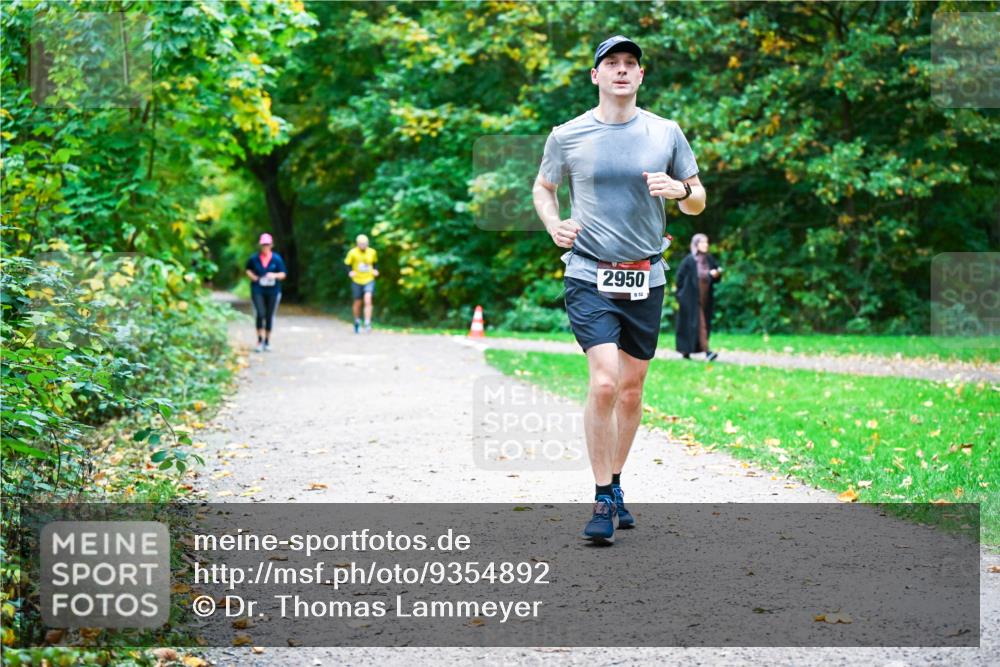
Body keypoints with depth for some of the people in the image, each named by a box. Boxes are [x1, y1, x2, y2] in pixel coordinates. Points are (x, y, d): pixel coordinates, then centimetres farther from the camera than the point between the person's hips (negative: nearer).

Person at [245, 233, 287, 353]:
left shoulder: (277, 259, -1)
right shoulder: (254, 258, 1)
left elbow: (283, 274, 2)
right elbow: (248, 269, 18)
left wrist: (275, 275, -18)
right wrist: (252, 276, -2)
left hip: (273, 290, 1)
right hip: (258, 290, -1)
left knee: (269, 316, 7)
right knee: (260, 314, -13)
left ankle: (267, 341, 19)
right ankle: (260, 340, -3)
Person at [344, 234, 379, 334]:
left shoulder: (372, 252, 0)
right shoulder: (352, 252, -8)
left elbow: (375, 262, 17)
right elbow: (347, 264, 1)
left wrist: (375, 270, 0)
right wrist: (350, 271, -17)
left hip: (369, 280, 0)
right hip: (357, 281, 0)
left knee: (368, 300, -18)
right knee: (357, 303, 10)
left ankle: (367, 324, -17)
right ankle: (357, 321, 35)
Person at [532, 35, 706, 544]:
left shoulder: (666, 134, 4)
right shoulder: (567, 136, 0)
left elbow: (697, 201, 11)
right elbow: (543, 188, 16)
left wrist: (680, 191, -12)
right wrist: (554, 225, -4)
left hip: (645, 278, 3)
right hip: (589, 276, -3)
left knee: (631, 389, 9)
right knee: (604, 382, -16)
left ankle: (615, 486, 28)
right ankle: (602, 500, -6)